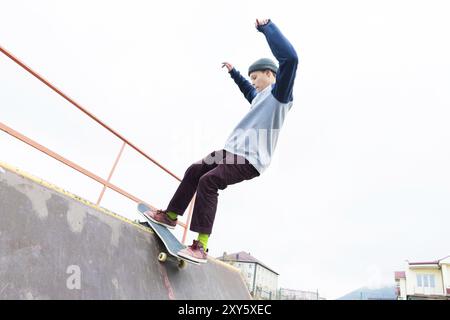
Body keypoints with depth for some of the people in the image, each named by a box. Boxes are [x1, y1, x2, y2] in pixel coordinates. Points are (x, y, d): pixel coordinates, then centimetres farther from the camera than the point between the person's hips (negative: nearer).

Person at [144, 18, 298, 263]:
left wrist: (266, 27, -16)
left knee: (208, 181, -26)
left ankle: (201, 247, -25)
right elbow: (248, 91, 50)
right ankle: (171, 215, 21)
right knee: (194, 171, 6)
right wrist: (233, 72, 56)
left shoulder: (279, 92, -5)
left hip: (250, 159, -10)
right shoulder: (261, 96, 24)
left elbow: (289, 57, -23)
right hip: (233, 150, 10)